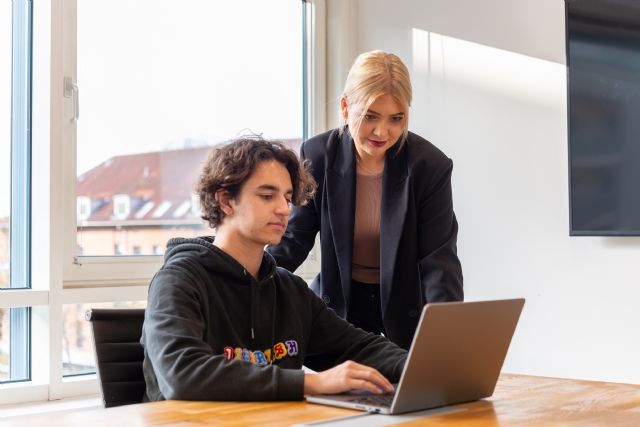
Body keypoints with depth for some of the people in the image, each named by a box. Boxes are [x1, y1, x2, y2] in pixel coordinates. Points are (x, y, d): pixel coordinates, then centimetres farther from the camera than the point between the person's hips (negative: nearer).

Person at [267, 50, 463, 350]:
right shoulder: (317, 155, -13)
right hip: (340, 301, 1)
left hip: (407, 303, -1)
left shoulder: (430, 166, -18)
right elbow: (295, 237, -6)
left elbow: (439, 260, -18)